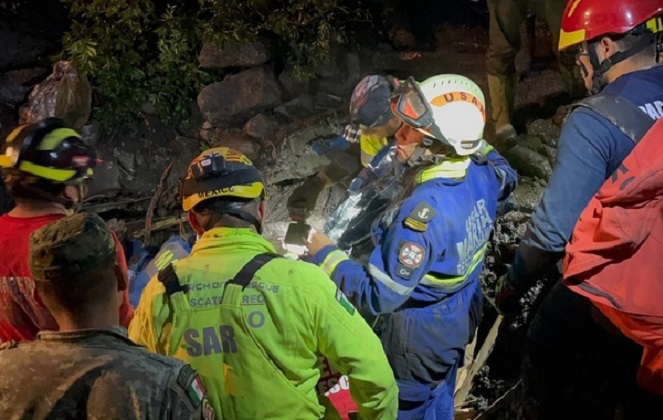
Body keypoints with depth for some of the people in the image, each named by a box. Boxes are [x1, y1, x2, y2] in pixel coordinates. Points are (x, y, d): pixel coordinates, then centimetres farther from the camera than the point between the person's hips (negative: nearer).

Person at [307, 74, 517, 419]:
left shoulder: (422, 212, -37)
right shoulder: (481, 175, -13)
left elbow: (379, 297, -32)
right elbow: (506, 177, 15)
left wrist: (326, 255, -21)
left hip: (420, 333, -8)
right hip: (460, 315, 8)